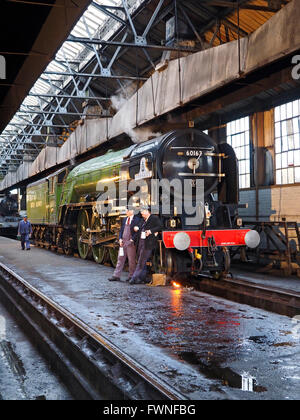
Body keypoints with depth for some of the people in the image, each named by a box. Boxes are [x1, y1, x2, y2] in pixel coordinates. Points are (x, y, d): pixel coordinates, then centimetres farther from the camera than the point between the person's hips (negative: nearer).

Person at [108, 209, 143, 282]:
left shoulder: (137, 219, -5)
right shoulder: (124, 219, 15)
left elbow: (138, 231, -10)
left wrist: (132, 239, -14)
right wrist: (120, 239, 5)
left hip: (131, 243, -6)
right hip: (123, 242, 6)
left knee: (131, 260, 0)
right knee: (120, 259, 7)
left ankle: (131, 276, 11)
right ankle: (116, 276, 8)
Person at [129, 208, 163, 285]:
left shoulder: (154, 218, -1)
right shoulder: (144, 220, 22)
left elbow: (160, 226, -9)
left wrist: (151, 231, -17)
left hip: (148, 243, -8)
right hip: (141, 242, 8)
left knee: (142, 261, -8)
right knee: (141, 261, 9)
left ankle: (135, 278, -9)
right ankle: (142, 278, 16)